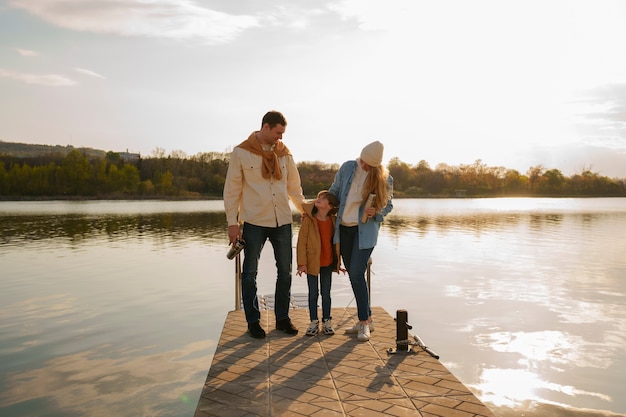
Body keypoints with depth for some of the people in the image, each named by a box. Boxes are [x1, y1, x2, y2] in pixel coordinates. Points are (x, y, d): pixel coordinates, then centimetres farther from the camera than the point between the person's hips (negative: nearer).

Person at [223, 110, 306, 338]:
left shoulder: (284, 153, 7)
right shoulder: (242, 152, -5)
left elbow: (294, 186, 15)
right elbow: (231, 189, -4)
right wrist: (232, 222, -7)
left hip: (282, 221, 4)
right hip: (254, 222, -4)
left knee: (285, 271, 10)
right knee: (250, 272, 6)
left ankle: (282, 317, 25)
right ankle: (253, 321, 19)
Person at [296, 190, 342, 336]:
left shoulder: (334, 221, -1)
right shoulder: (308, 220, -10)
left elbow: (336, 242, 8)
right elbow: (302, 242, -9)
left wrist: (338, 262, 10)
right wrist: (302, 263, -13)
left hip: (328, 264, 2)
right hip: (312, 262, -2)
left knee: (326, 293, 12)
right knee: (313, 293, 7)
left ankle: (327, 321, 24)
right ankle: (314, 322, 18)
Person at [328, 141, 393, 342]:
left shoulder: (384, 178, -7)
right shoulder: (347, 168, 0)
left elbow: (388, 205, 4)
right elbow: (334, 192, 12)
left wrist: (376, 213, -16)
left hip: (365, 230, -4)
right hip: (344, 228, 4)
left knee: (357, 274, -13)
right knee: (353, 275, 9)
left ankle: (364, 323, 0)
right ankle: (367, 318, 23)